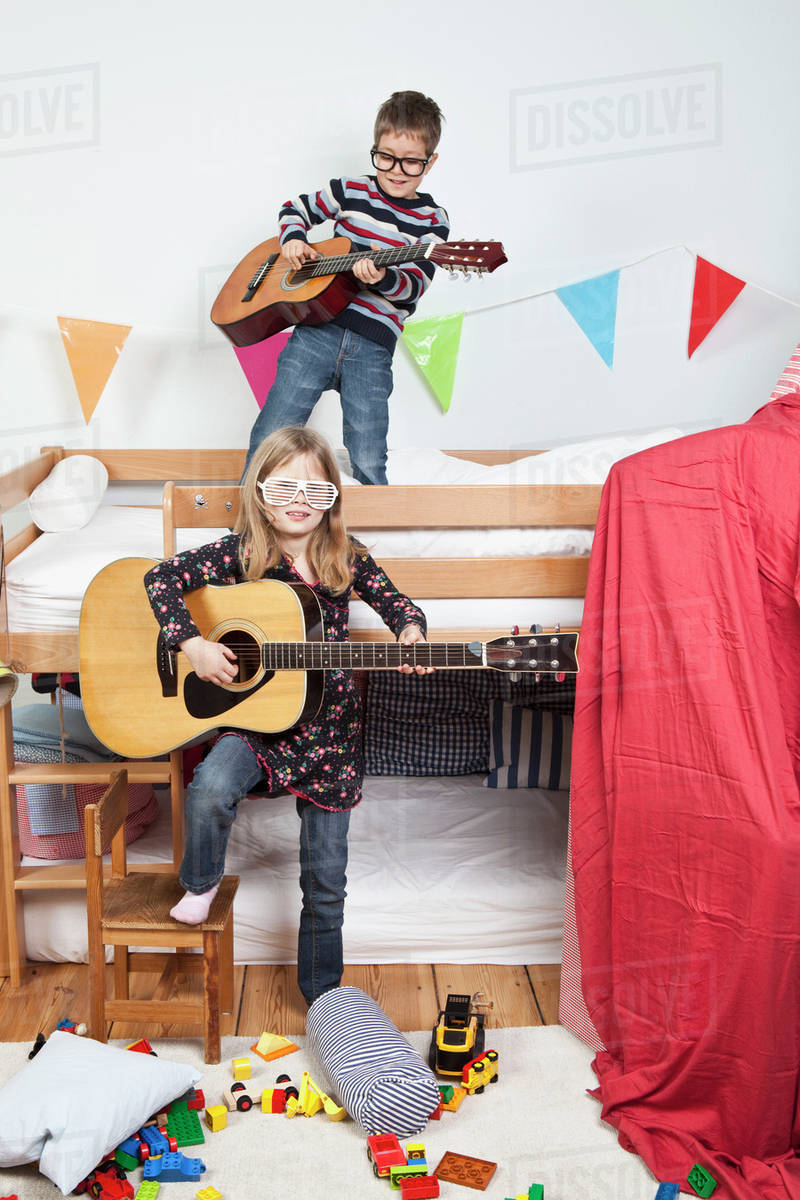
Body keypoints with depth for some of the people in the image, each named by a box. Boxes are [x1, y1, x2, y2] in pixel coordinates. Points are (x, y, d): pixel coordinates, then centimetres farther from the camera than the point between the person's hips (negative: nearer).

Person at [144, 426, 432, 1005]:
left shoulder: (346, 557, -4)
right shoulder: (240, 553, -9)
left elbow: (396, 601, -2)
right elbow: (162, 577, -11)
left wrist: (411, 631, -25)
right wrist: (194, 643, -24)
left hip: (329, 724, 1)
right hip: (252, 717, -1)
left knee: (326, 879, 8)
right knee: (211, 789, -32)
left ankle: (321, 991, 31)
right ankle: (201, 882, 3)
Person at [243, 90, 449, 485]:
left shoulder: (432, 221, 7)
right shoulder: (352, 191, 11)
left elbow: (414, 286, -4)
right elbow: (296, 208, 23)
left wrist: (382, 278, -25)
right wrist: (293, 240, 2)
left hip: (373, 346, -1)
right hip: (318, 329, 1)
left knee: (368, 464, -7)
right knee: (270, 437, -3)